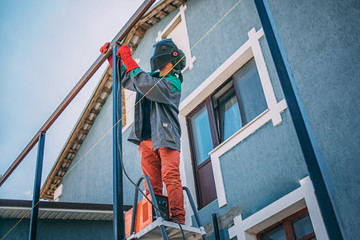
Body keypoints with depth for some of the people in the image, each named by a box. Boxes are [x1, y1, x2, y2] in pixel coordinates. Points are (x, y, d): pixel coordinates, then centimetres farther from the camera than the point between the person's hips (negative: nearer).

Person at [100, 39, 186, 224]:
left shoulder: (172, 83, -2)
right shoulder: (152, 77, 24)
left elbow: (145, 84, -19)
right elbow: (124, 79, 37)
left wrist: (127, 58, -12)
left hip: (167, 138, -7)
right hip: (147, 139, 7)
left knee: (170, 177, -18)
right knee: (152, 184, -3)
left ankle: (178, 219, -22)